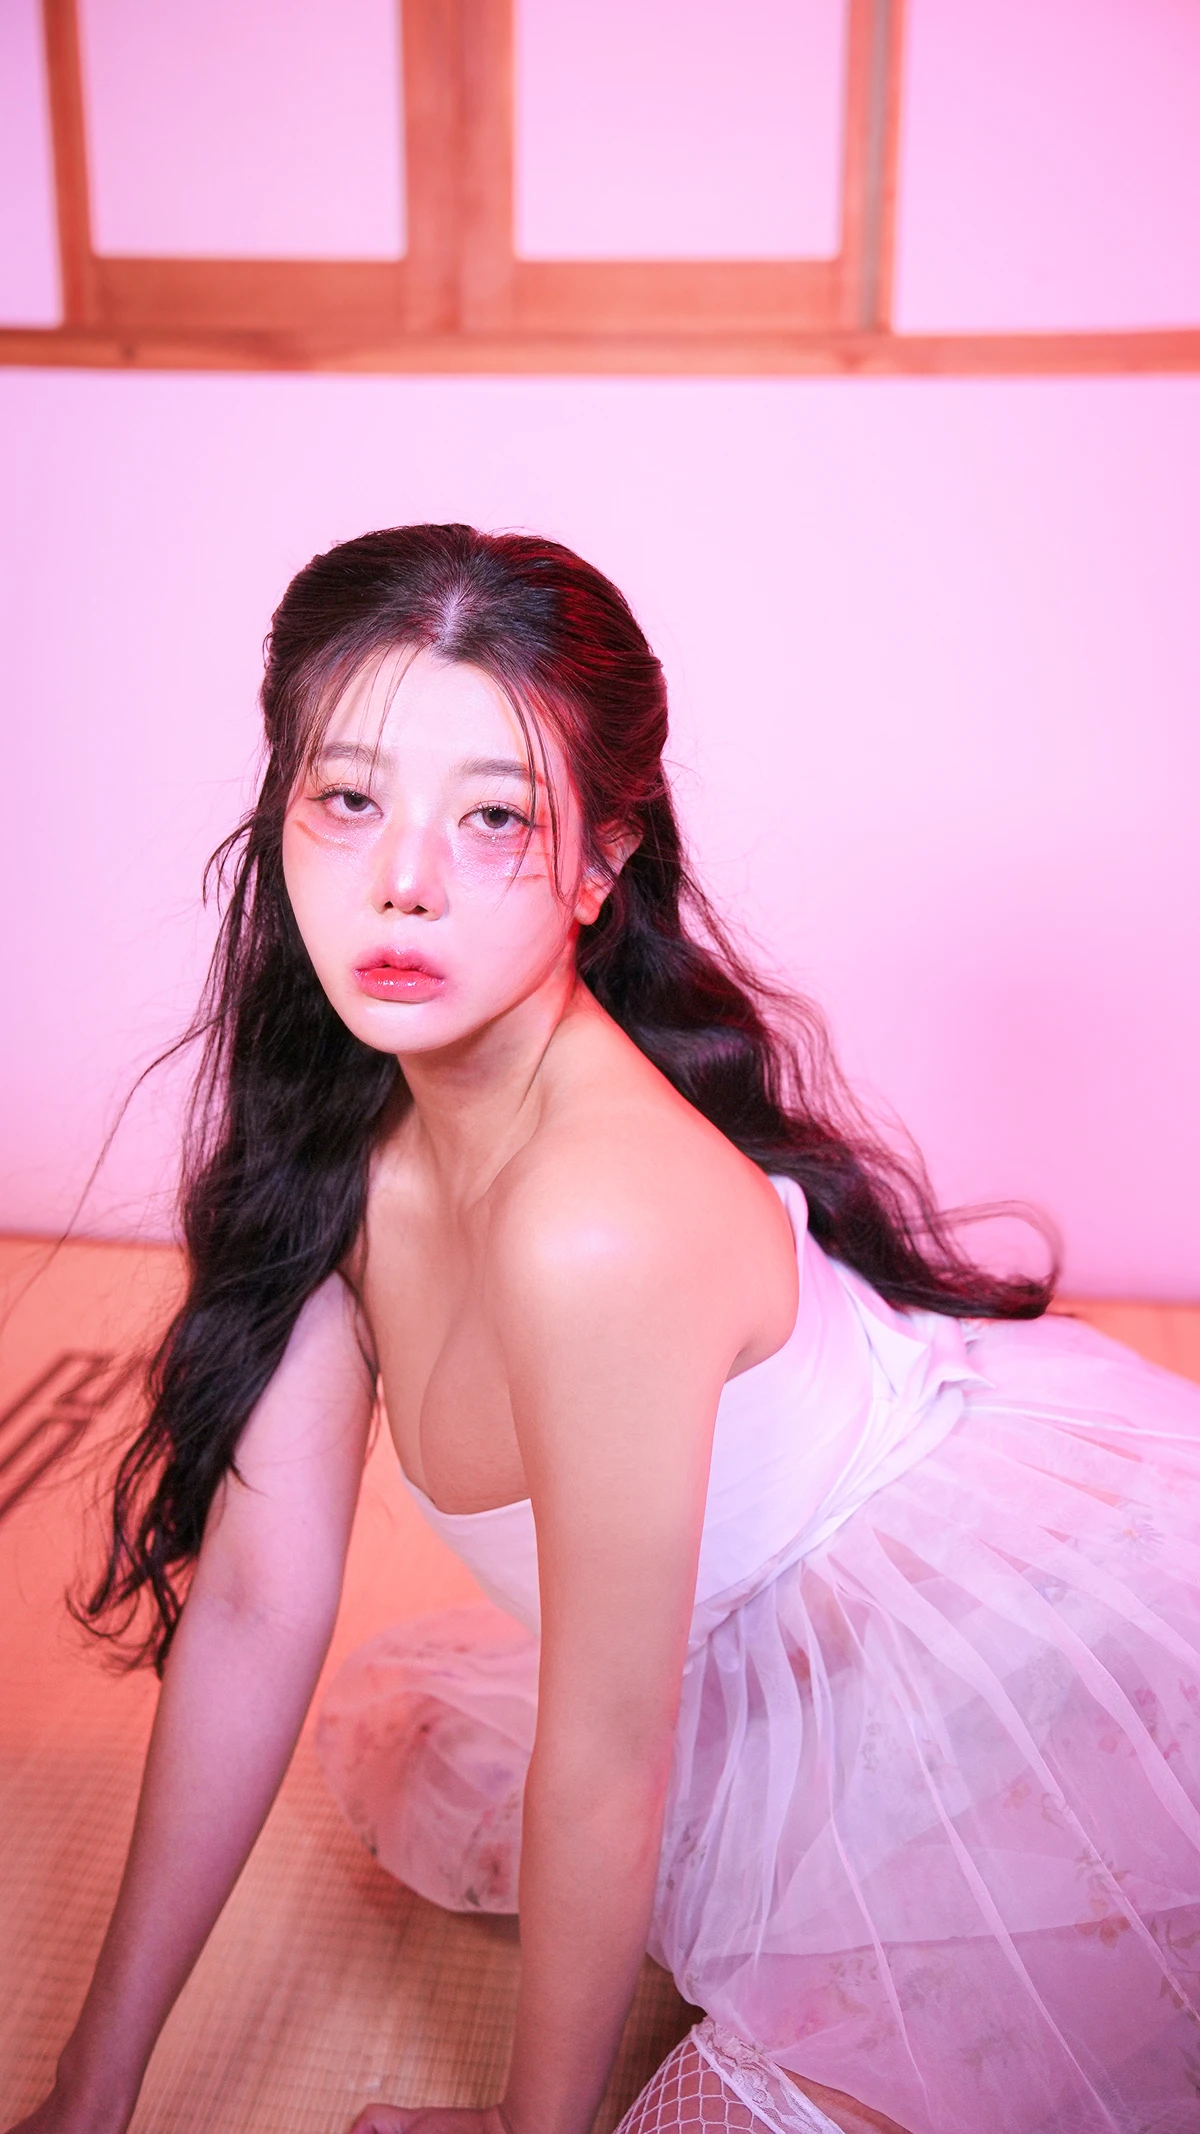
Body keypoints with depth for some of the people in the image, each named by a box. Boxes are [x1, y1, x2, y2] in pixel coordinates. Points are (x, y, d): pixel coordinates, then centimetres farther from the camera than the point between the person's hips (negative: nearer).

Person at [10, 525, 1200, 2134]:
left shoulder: (599, 1219, -35)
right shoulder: (345, 1139, -10)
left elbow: (606, 1759, -22)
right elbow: (253, 1606, -4)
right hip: (809, 1645, 8)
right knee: (455, 1809, 15)